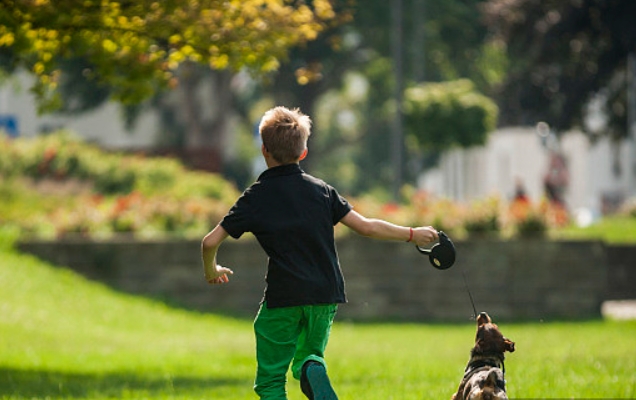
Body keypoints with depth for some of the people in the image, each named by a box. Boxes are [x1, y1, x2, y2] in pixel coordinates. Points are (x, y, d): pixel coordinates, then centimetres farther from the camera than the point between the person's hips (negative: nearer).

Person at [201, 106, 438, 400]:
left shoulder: (255, 198, -1)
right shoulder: (320, 190, 6)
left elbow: (211, 241, -4)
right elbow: (366, 227, 4)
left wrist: (211, 270, 17)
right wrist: (412, 235, 17)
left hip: (283, 297, -3)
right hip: (326, 293, 3)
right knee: (307, 355, 22)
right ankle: (313, 370, -14)